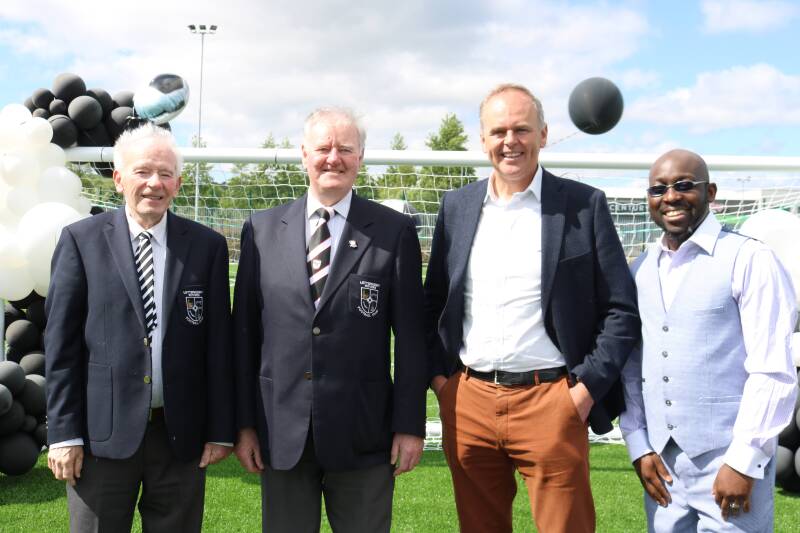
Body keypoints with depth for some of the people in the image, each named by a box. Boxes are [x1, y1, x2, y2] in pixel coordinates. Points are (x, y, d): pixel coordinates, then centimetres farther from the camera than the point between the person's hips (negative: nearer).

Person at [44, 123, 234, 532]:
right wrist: (64, 432, -5)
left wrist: (220, 430, 1)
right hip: (103, 432, -1)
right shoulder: (81, 240, 0)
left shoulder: (207, 246, 3)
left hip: (181, 433, 1)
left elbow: (218, 343, 3)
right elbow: (61, 341, -1)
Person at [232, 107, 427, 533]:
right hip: (281, 431, 2)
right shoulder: (262, 230, 5)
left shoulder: (395, 232, -1)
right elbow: (244, 331, 6)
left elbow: (409, 335, -2)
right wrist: (243, 422, 4)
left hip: (362, 432, -1)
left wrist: (410, 424, -4)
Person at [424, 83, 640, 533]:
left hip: (551, 403, -3)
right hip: (467, 402, 4)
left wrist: (588, 387, -8)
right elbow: (433, 303, 15)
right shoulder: (457, 207, 9)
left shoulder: (584, 205, -2)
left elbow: (622, 310, -2)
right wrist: (438, 377, 5)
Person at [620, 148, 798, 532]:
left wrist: (743, 461, -13)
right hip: (660, 463, 5)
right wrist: (638, 445, 4)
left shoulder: (750, 260, -8)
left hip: (728, 463, -5)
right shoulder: (640, 270, 9)